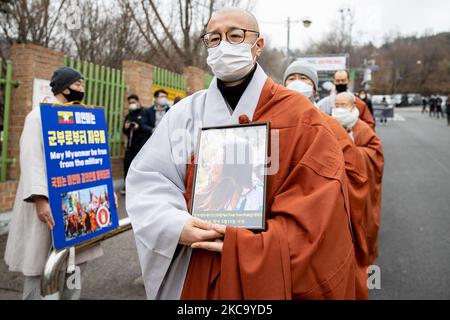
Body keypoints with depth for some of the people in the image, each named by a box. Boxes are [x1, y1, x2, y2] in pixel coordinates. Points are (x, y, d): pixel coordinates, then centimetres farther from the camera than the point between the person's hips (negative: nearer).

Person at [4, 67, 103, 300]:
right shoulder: (39, 116, -7)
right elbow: (31, 159, -17)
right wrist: (40, 200, -28)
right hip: (49, 202, -6)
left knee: (78, 258, 10)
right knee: (40, 263, 1)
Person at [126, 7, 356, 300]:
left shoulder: (299, 116, -7)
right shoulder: (186, 113, 1)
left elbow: (320, 209, -12)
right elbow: (146, 179, -2)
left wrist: (246, 245, -19)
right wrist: (176, 226, -20)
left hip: (271, 279, -2)